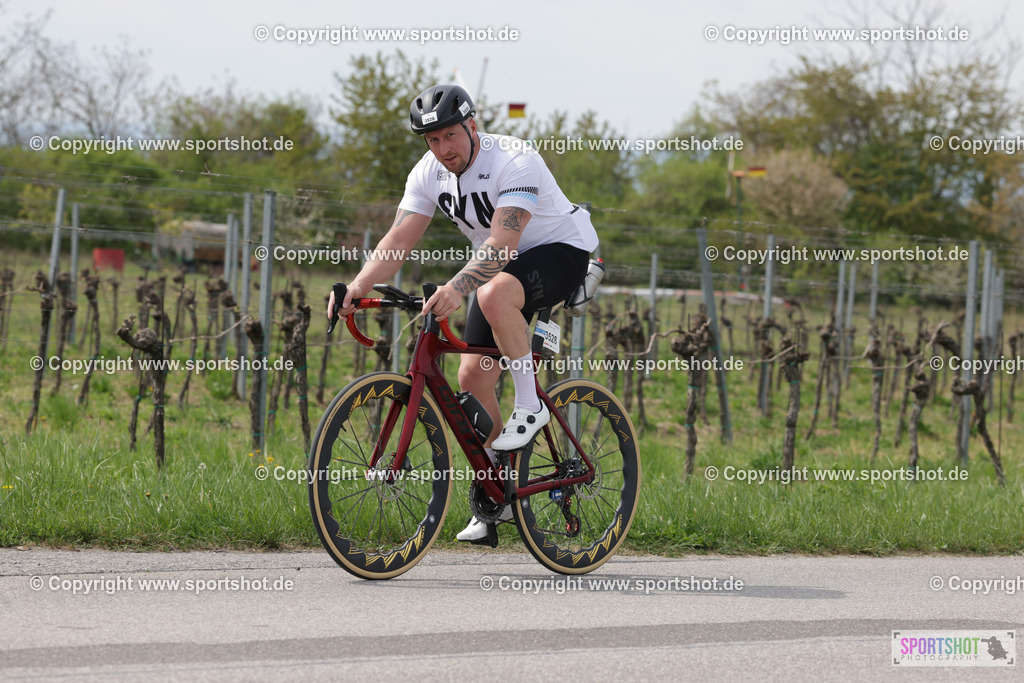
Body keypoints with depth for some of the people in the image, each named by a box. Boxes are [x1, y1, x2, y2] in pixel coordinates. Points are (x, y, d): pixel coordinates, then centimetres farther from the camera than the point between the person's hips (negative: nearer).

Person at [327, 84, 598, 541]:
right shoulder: (429, 174, -8)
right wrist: (356, 289, -28)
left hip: (562, 250, -7)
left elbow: (502, 243, -39)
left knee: (494, 295, -39)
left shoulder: (514, 162, -29)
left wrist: (458, 288, -54)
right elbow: (398, 241, -11)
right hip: (502, 266, 7)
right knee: (473, 376, -3)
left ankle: (530, 407, -21)